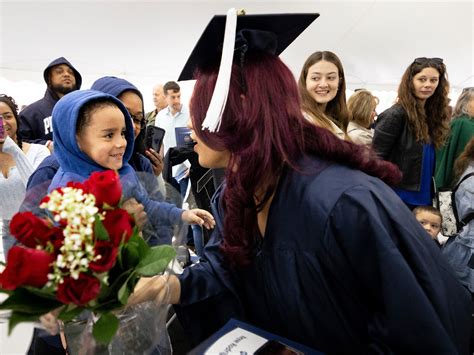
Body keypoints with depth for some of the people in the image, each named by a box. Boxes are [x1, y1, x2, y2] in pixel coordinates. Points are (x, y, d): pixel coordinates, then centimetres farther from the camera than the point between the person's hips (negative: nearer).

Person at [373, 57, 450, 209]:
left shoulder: (433, 114, 7)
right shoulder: (395, 115, -15)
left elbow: (430, 160, 12)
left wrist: (433, 192, 7)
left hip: (424, 197, 8)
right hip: (398, 196, -7)